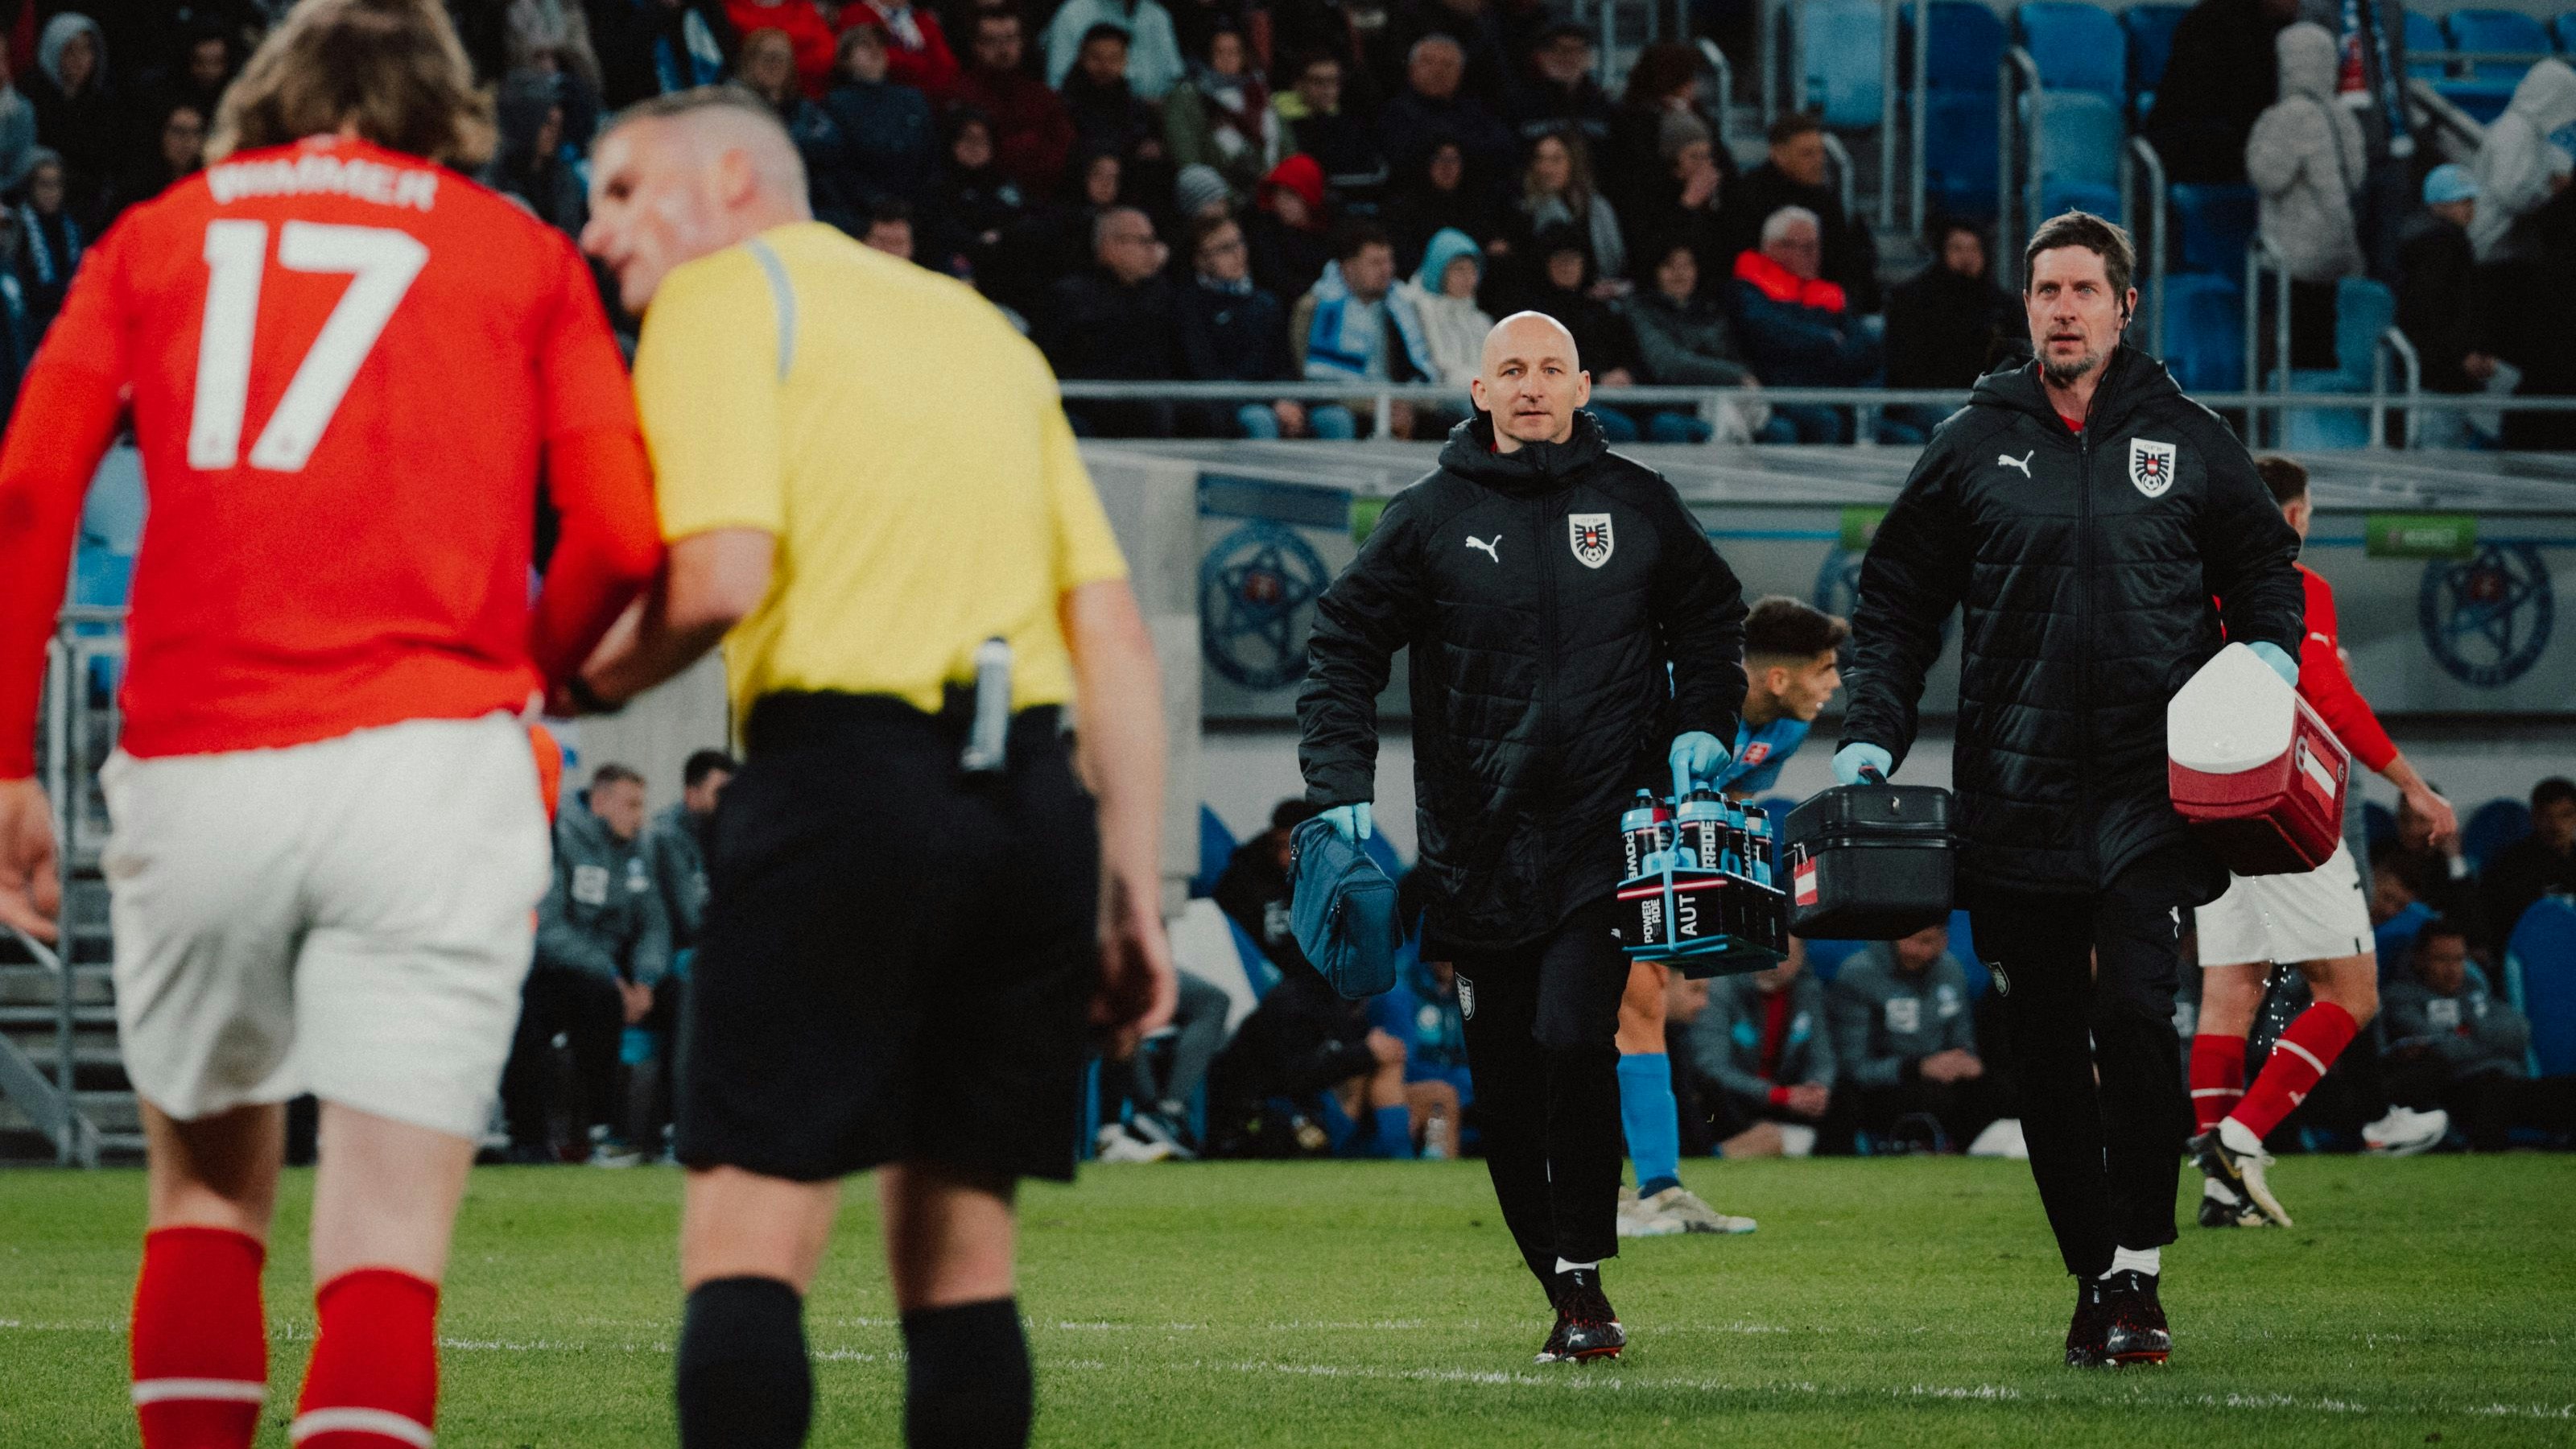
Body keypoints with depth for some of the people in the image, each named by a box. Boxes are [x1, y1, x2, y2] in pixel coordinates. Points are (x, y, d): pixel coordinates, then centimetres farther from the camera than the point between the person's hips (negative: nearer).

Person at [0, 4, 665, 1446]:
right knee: (388, 1244, -4)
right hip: (426, 761, -2)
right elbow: (623, 535, 3)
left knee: (208, 1186, 20)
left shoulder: (154, 240, 17)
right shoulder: (525, 256, 14)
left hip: (193, 771, 2)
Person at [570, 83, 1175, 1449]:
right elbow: (1115, 635, 17)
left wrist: (592, 683, 6)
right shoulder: (979, 323, 24)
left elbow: (721, 578, -12)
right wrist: (1132, 892, 16)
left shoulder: (722, 295, 4)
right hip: (1029, 799, 6)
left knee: (747, 1240, -6)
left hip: (843, 771, -6)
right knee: (959, 1245, 12)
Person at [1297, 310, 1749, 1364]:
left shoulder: (1636, 505, 8)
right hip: (1477, 843, 1)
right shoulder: (1431, 517, 4)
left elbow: (1708, 617, 22)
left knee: (1573, 1039, -19)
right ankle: (1562, 1292, 17)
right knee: (1505, 1083, 3)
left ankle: (1585, 1277, -8)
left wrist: (1699, 725, 6)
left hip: (1603, 835, -1)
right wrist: (1342, 787, -5)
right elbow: (1344, 646, 6)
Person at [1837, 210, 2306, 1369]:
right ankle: (2091, 1280, 13)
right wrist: (1870, 737, 3)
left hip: (2150, 789, -2)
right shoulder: (1975, 446, 9)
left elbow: (2264, 563, 20)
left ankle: (2139, 1272, -8)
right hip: (2015, 793, 2)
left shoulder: (2185, 441, 8)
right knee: (2046, 1046, 3)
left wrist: (2270, 654, 0)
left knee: (2134, 1013, -16)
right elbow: (1897, 600, 14)